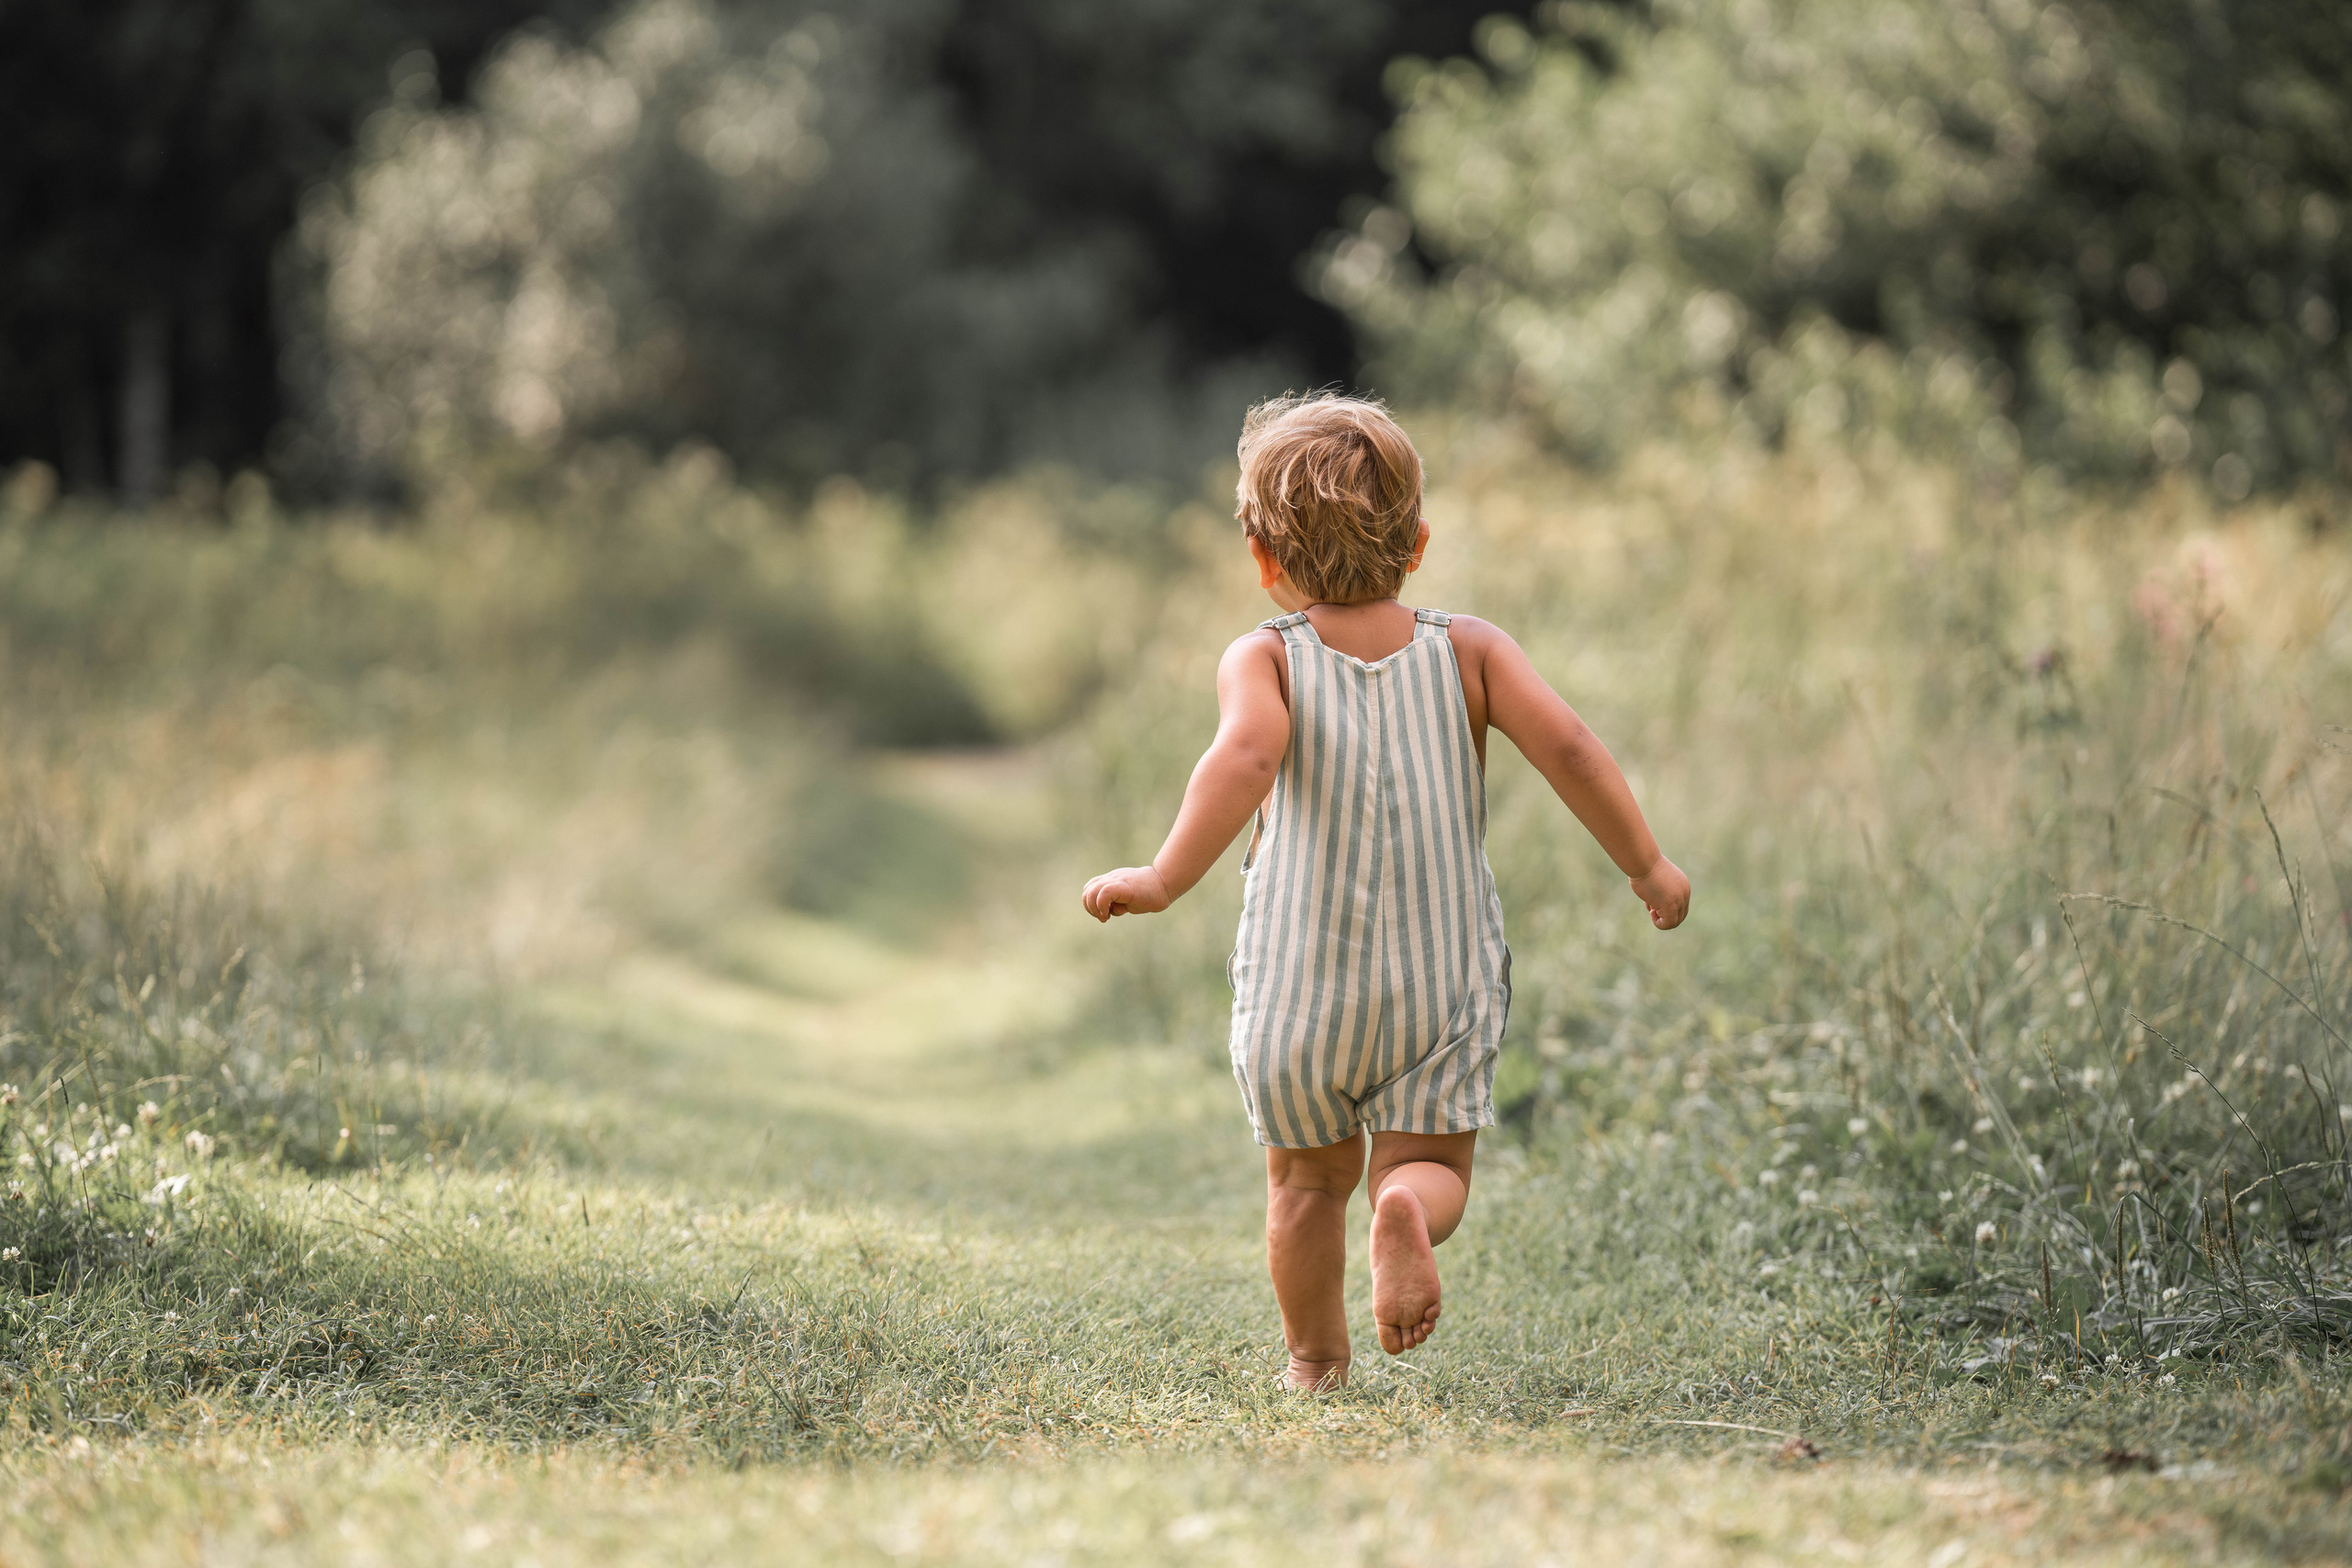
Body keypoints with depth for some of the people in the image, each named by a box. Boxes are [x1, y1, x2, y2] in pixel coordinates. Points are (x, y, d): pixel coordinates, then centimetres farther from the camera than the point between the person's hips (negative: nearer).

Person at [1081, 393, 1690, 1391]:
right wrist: (1646, 865, 3)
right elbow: (1567, 747, -8)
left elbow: (1245, 756, -27)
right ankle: (1407, 1209, -23)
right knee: (1430, 1162, 11)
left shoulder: (1265, 662, -6)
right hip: (1445, 983, 1)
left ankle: (1315, 1361, 28)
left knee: (1307, 1177, 20)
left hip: (1298, 987, 0)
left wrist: (1165, 878, -27)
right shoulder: (1467, 651, 1)